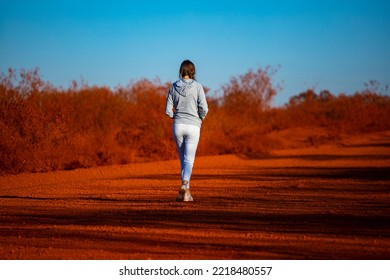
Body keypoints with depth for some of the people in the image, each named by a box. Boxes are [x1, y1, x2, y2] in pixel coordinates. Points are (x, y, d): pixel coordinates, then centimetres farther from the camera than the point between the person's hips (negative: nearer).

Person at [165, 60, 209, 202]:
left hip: (178, 126, 2)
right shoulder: (197, 86, -6)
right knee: (188, 160, -2)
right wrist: (200, 118, 9)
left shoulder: (174, 87, 1)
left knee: (183, 158, 16)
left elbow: (168, 110, 1)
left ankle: (186, 190, 16)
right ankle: (184, 184, -29)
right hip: (193, 126, -2)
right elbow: (204, 108, -11)